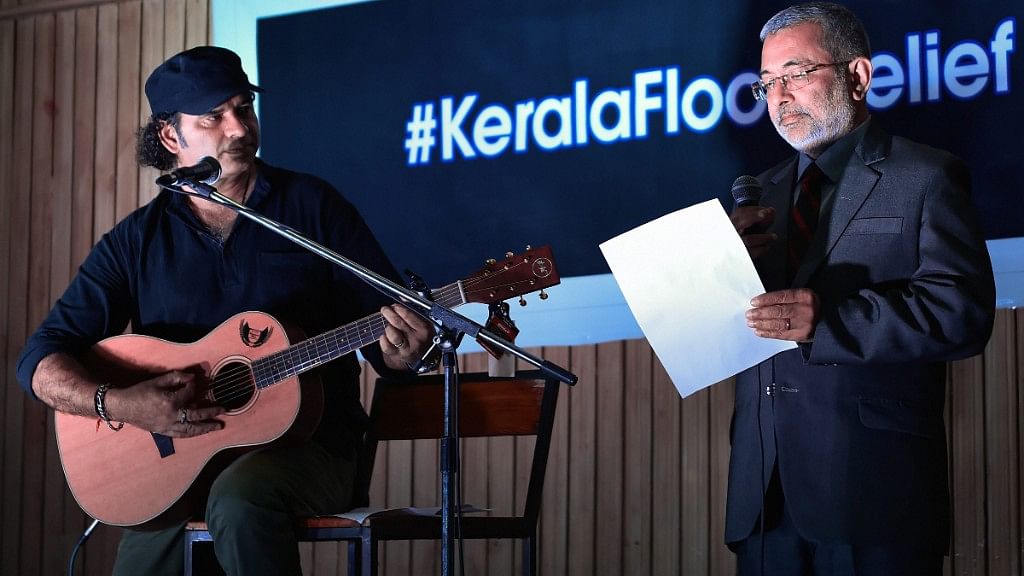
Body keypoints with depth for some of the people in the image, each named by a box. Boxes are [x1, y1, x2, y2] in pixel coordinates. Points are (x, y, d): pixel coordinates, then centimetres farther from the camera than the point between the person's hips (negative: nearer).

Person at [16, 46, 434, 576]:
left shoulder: (312, 207, 5)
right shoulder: (138, 240, 7)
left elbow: (384, 333, 6)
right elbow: (40, 361, 2)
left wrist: (401, 350, -19)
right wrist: (120, 404, -17)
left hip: (308, 447, -2)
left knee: (240, 498, -33)